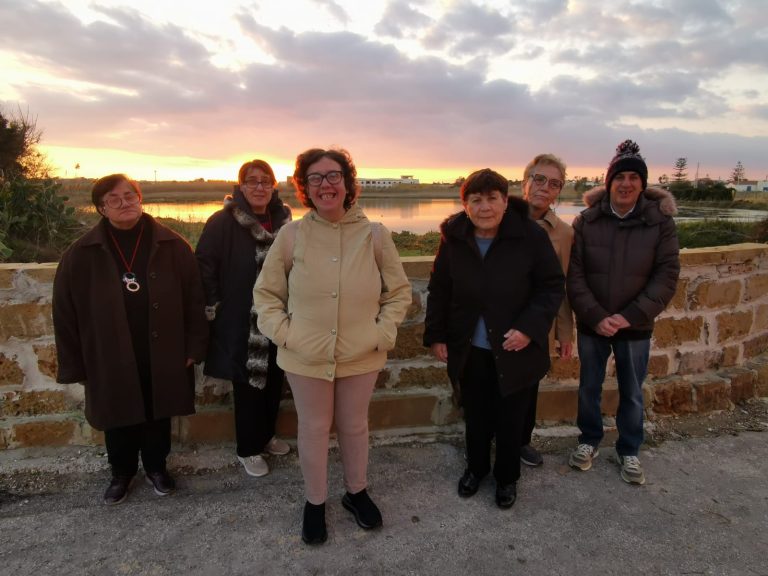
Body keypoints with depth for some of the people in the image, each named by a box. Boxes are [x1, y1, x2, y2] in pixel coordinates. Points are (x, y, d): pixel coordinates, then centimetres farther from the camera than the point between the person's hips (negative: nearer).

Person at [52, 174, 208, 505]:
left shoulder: (172, 246, -6)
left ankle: (156, 467, 41)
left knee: (158, 416, 17)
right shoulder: (81, 255, -5)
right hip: (111, 361, 1)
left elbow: (194, 300, -4)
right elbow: (66, 314, -1)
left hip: (162, 358, 0)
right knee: (119, 421, 17)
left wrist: (193, 348, -6)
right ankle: (122, 473, 42)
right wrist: (74, 366, 0)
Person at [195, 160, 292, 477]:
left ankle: (266, 436, 37)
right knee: (248, 385, 5)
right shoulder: (223, 222, -12)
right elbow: (204, 265, -12)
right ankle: (248, 450, 23)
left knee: (273, 381, 16)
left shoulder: (283, 220, 5)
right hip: (241, 323, -5)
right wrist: (212, 309, -12)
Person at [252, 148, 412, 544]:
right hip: (305, 357, 0)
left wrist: (383, 332, -6)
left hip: (360, 356, 1)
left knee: (354, 426, 19)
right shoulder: (291, 235, -9)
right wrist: (282, 332, -8)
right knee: (313, 428, 15)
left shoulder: (375, 235, -7)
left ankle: (356, 493, 44)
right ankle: (315, 503, 38)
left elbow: (399, 292, 3)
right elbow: (265, 292, 2)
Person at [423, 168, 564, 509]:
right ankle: (476, 467, 44)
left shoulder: (531, 236, -15)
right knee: (475, 415, 18)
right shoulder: (453, 238, -6)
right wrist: (436, 336, 2)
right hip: (468, 350, 2)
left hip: (515, 350, -2)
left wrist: (530, 328, -19)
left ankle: (507, 477, 38)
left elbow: (553, 287, -8)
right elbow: (439, 290, 3)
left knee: (510, 420, 12)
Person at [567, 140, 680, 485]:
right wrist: (595, 316, -17)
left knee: (632, 393, 14)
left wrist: (629, 316, -17)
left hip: (636, 327, 0)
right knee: (589, 387, 16)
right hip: (591, 324, 0)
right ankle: (589, 440, 38)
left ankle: (629, 452, 35)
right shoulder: (586, 221, -7)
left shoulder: (660, 221, -7)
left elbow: (667, 277, -8)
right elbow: (574, 274, -8)